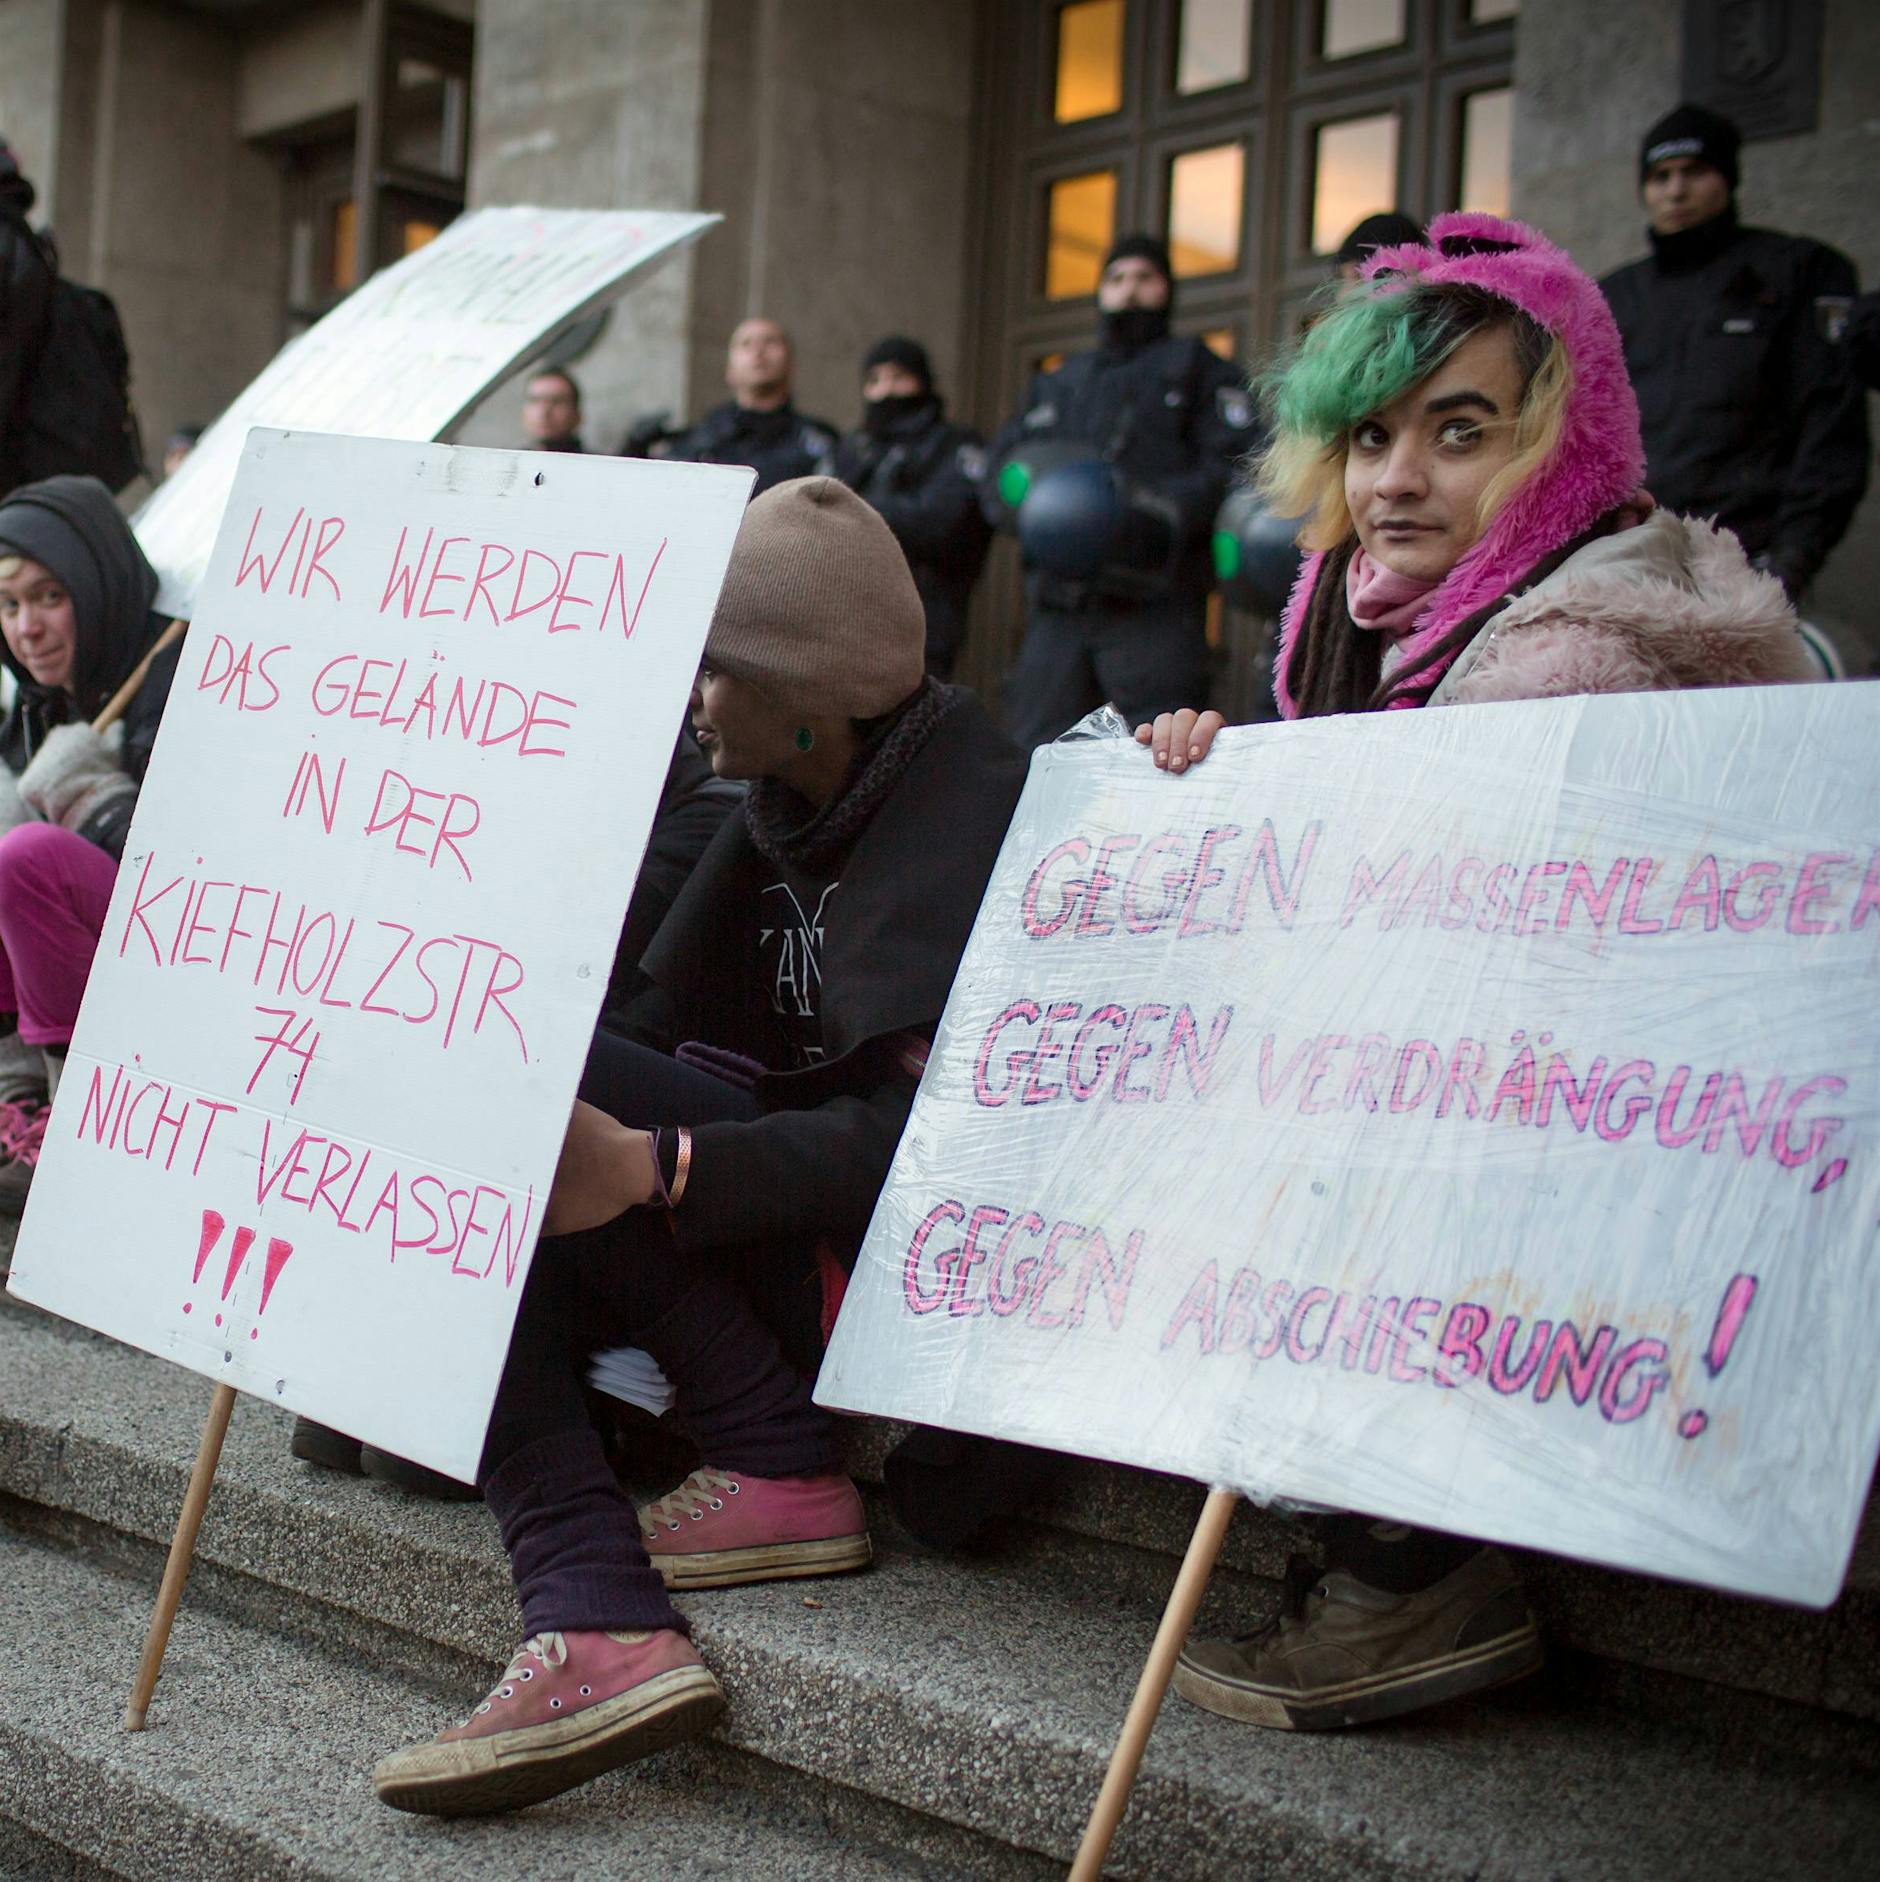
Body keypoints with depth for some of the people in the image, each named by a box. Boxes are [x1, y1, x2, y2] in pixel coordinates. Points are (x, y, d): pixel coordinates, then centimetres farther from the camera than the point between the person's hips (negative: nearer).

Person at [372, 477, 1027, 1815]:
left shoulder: (967, 813, -15)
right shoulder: (793, 809, 13)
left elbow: (930, 1137, -25)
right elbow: (684, 1026, 9)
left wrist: (648, 1165, -33)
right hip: (803, 1217, 9)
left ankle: (783, 1474, -15)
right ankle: (598, 1628, -25)